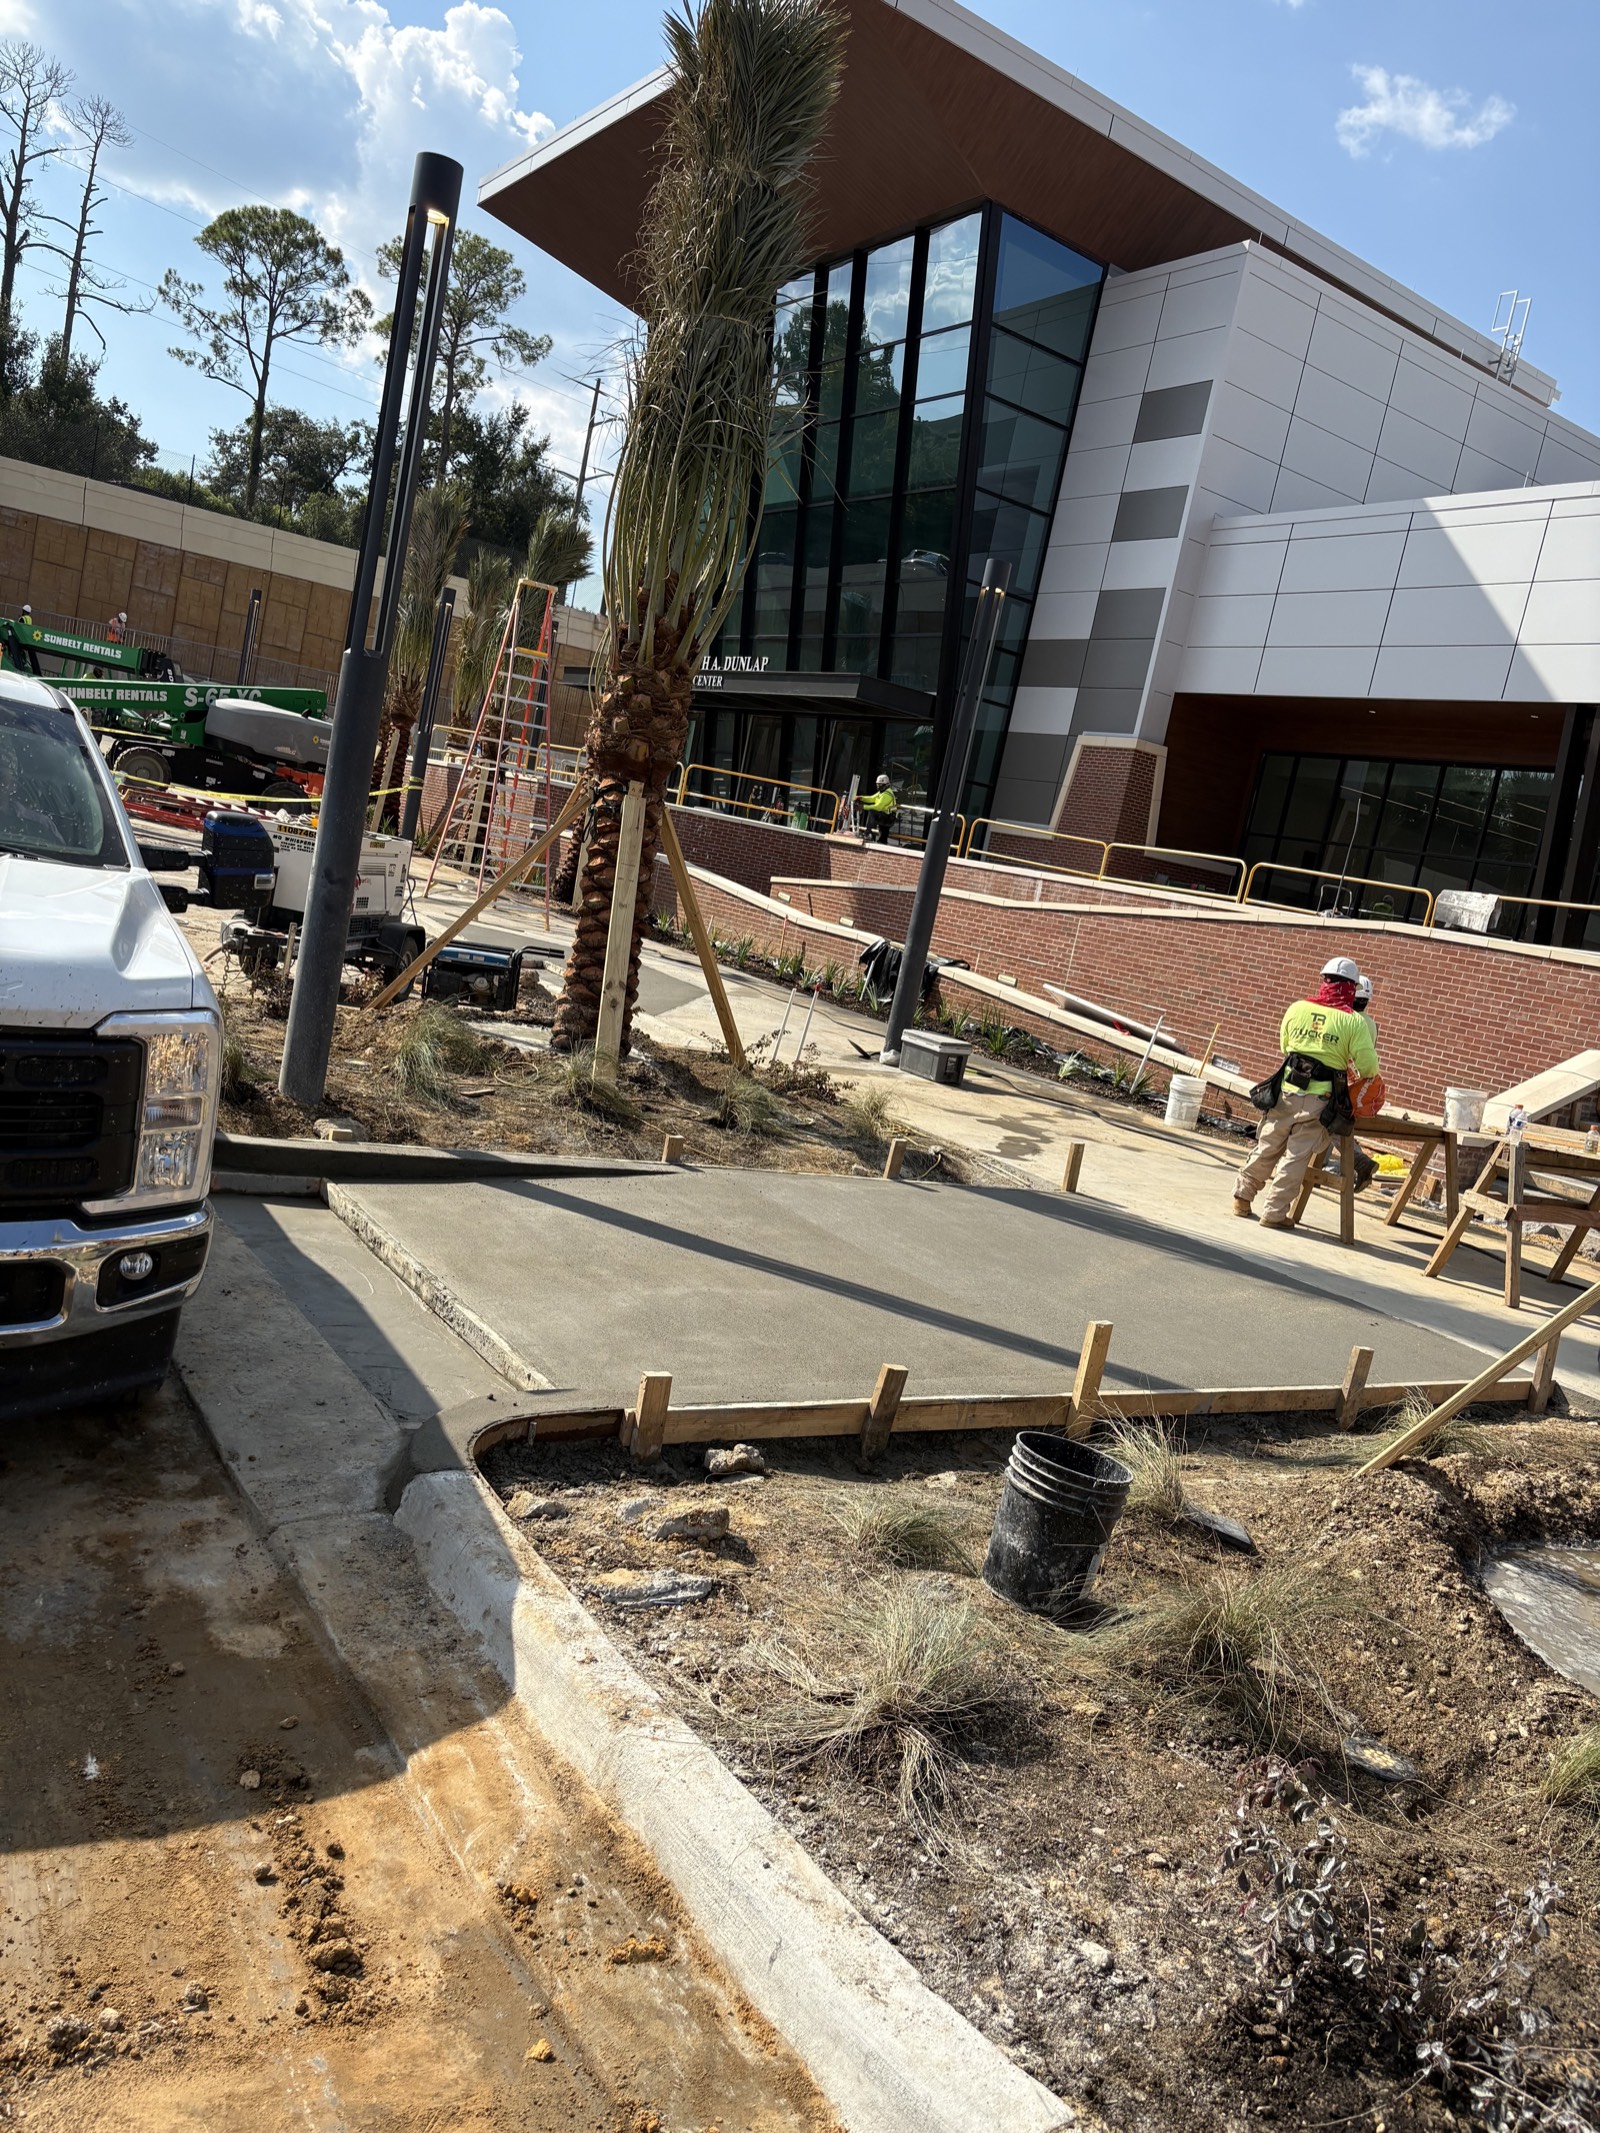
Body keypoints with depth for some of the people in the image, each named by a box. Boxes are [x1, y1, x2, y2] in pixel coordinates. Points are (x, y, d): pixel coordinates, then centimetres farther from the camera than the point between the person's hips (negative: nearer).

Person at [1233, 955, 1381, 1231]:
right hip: (1320, 1100, -3)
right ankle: (1274, 1212, 9)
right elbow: (1368, 1067, -7)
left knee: (1267, 1147, 16)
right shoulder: (1355, 1021, -7)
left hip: (1287, 1091, 3)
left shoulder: (1297, 1008, 2)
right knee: (1296, 1156, 4)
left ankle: (1243, 1196, 27)